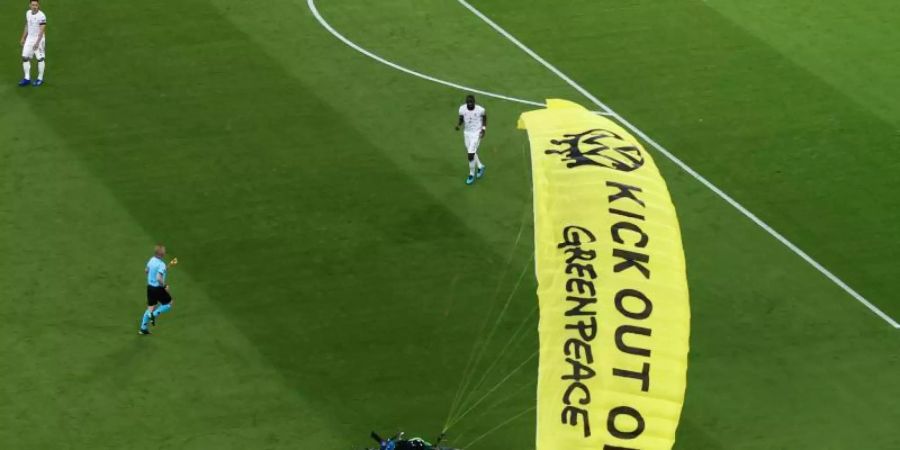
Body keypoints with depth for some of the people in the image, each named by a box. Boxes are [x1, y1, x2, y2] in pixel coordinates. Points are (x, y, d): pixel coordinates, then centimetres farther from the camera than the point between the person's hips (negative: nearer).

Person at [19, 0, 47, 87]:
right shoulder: (28, 13, 5)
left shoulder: (41, 16, -18)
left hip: (39, 39, -7)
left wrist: (37, 43, -26)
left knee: (40, 58, 1)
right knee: (25, 57, 3)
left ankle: (40, 79, 13)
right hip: (29, 38, 7)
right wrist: (23, 38, 19)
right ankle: (27, 78, 11)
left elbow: (42, 30, -21)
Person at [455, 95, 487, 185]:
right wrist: (458, 125, -19)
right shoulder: (462, 109, -13)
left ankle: (472, 175, 15)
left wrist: (484, 128, -8)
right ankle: (480, 167, 47)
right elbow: (461, 119, 2)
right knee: (471, 153, 20)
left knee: (471, 155, -7)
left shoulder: (480, 110, -21)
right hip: (467, 133, 5)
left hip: (476, 133, -5)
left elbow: (485, 117, 1)